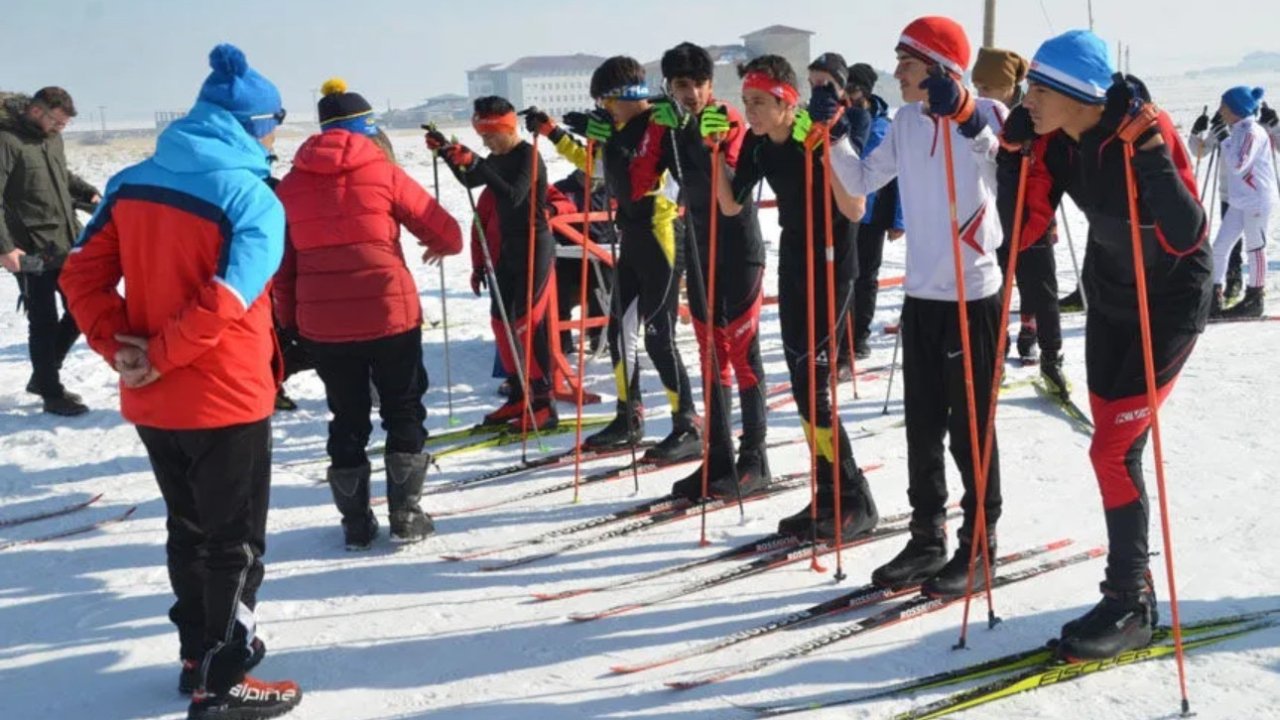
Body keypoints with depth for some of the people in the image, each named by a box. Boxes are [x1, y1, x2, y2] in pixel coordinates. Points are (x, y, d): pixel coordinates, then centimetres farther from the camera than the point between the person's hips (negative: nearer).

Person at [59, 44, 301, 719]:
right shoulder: (253, 199, -16)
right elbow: (224, 304, -25)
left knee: (189, 529, 22)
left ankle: (199, 653, 35)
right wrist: (159, 357, -16)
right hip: (226, 400, -6)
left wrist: (119, 347, -4)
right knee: (234, 541, 8)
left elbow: (82, 273, 0)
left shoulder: (132, 183, 4)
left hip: (151, 403, 7)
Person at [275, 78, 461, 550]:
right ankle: (406, 517, 13)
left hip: (321, 324, 3)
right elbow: (445, 231, -1)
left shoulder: (291, 183, 7)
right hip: (389, 314, -3)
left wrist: (288, 320, 17)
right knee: (403, 412, 13)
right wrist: (441, 246, 22)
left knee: (347, 419, 15)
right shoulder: (382, 171, -3)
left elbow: (280, 263, 9)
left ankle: (356, 524, 19)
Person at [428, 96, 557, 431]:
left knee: (527, 323, -12)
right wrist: (446, 151, 13)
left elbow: (514, 196, -28)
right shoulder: (498, 159, 11)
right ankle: (519, 396, 20)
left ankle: (543, 405, -9)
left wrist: (476, 164, -32)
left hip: (534, 248, -9)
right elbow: (470, 181, 25)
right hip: (507, 249, 9)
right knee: (502, 320, 10)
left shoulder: (527, 155, -14)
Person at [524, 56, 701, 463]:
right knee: (620, 330, 12)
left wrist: (609, 140, -25)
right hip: (633, 239, 9)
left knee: (658, 337, -9)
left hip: (660, 239, -9)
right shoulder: (626, 128, 12)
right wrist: (551, 132, 26)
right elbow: (595, 164, 29)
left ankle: (688, 430, -1)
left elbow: (635, 186, -26)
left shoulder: (657, 127, -15)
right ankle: (629, 420, 24)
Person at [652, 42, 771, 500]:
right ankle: (719, 457, 15)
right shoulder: (668, 126, 7)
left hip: (739, 249, -6)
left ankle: (753, 459, 3)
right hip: (700, 250, 6)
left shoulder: (729, 120, -10)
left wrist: (697, 133, -35)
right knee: (711, 353, 8)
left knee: (742, 350, -4)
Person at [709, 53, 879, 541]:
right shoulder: (758, 144, 2)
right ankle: (828, 495, 15)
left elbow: (856, 211, -26)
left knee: (812, 384, -12)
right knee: (803, 386, 7)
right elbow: (731, 205, 9)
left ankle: (854, 500, -1)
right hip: (792, 267, 8)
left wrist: (823, 149, -34)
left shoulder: (821, 139, -19)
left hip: (832, 268, -8)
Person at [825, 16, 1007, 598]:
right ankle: (927, 539, 23)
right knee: (922, 426, 12)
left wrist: (959, 112, -40)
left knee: (970, 428, 2)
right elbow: (862, 180, 13)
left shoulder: (983, 114, -9)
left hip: (973, 295, -6)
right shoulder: (906, 120, 8)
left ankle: (978, 547, 14)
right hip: (920, 293, 6)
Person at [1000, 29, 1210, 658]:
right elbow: (1025, 226, -5)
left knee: (1113, 449, -9)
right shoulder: (1055, 141, -10)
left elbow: (1187, 236, -32)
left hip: (1170, 303, -7)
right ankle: (1133, 585, 28)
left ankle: (1130, 605, 5)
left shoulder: (1146, 131, -27)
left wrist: (1149, 155, -41)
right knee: (1115, 448, 12)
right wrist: (1013, 151, -16)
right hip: (1108, 298, 7)